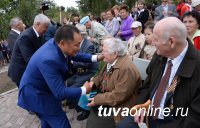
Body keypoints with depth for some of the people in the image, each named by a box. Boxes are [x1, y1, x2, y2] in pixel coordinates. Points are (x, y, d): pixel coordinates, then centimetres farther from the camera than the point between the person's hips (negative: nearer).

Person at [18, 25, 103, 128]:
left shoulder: (57, 42, -15)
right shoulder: (48, 60, -39)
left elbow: (75, 56, 5)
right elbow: (60, 93, -33)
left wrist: (96, 57, -7)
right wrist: (84, 90, -21)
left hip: (44, 88, 9)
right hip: (36, 95, -9)